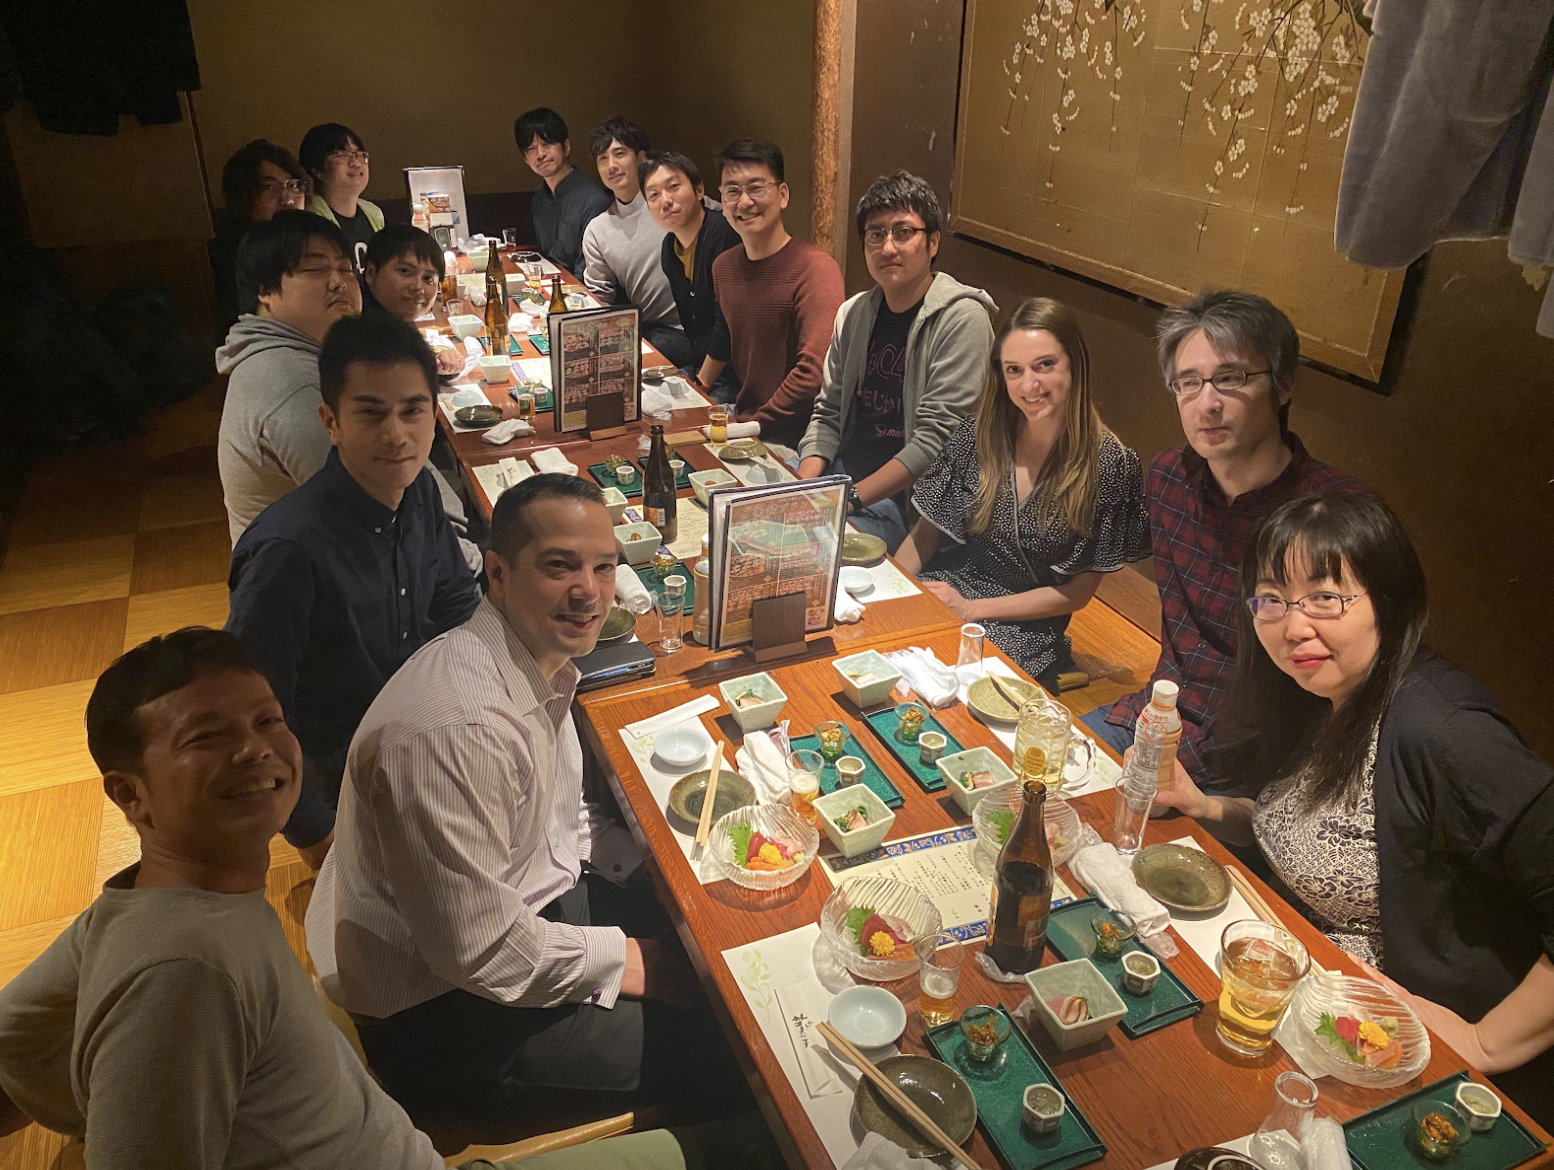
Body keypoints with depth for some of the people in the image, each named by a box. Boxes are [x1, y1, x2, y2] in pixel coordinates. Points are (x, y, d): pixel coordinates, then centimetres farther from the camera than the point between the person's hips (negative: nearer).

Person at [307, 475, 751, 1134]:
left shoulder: (539, 661, -3)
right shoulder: (456, 729, -34)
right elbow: (481, 951, -28)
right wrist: (623, 961, -15)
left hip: (524, 895, 9)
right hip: (442, 1000, -9)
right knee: (715, 1052, -10)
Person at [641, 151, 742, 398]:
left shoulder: (724, 233, -19)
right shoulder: (669, 247, 9)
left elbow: (728, 324, -21)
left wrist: (701, 384, -15)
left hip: (732, 377, -8)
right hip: (698, 368, 8)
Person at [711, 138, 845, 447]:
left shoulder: (815, 269, -14)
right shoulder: (723, 266, 11)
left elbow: (815, 372, -21)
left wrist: (751, 425, -16)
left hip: (796, 439, -7)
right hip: (743, 421, 7)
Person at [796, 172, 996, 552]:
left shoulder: (961, 319, -12)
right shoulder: (855, 314, 9)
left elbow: (937, 439, -19)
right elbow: (827, 413, 10)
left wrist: (849, 498, -23)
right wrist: (805, 485, -9)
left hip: (908, 500, -6)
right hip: (840, 473, 7)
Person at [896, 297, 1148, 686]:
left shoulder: (1109, 464, -10)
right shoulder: (978, 435, -2)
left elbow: (1078, 592, -5)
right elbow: (925, 533, 7)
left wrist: (971, 609, -12)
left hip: (1024, 633, -3)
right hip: (942, 590, 4)